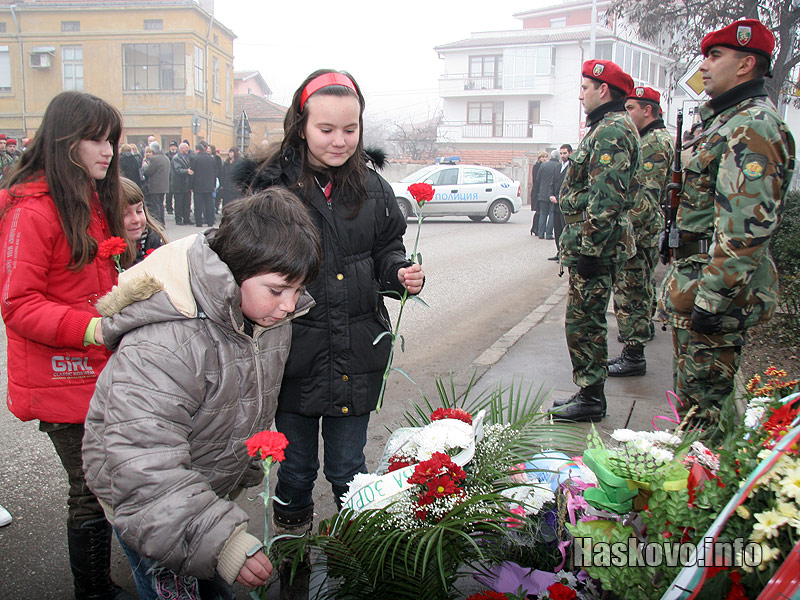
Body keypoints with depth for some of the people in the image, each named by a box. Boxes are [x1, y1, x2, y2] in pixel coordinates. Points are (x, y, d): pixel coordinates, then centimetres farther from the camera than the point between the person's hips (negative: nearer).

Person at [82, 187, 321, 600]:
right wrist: (219, 540, -46)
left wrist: (247, 468, 21)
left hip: (209, 488, 7)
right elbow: (144, 468, -40)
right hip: (139, 501, -7)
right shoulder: (162, 346, -37)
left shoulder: (270, 314, -10)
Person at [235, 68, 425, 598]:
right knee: (295, 472, 15)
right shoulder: (270, 186, -8)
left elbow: (387, 253, 12)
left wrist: (402, 274, -9)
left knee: (349, 470, 16)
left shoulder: (373, 188, 2)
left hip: (357, 355, 2)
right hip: (294, 354, -2)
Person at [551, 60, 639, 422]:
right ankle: (589, 393, 25)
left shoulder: (612, 130, -15)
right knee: (585, 322, 15)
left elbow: (606, 198, -23)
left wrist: (590, 248, -23)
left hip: (594, 246, -11)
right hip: (590, 244, 11)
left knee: (584, 323, -3)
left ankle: (591, 399, 7)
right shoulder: (607, 127, 19)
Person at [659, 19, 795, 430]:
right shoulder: (726, 121, 19)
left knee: (701, 404, -2)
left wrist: (712, 298, -25)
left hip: (713, 286, -11)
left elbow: (747, 225, -24)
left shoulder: (752, 126, -16)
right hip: (697, 276, 11)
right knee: (695, 393, 18)